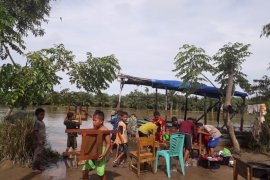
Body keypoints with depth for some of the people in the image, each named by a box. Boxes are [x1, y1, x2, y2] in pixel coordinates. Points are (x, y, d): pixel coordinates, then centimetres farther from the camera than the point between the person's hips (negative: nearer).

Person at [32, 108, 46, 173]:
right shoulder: (37, 122, -15)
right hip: (38, 141, -9)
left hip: (42, 141, 9)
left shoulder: (42, 122, 12)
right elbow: (36, 132, -19)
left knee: (41, 155, 14)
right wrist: (39, 140, -21)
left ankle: (38, 167, 24)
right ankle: (34, 168, 9)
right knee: (37, 154, -2)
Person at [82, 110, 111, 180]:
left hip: (100, 153, -6)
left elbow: (108, 143, -16)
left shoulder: (105, 130, -15)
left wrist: (104, 154, -25)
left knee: (101, 173, 7)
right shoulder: (93, 129, 4)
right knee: (84, 171, 8)